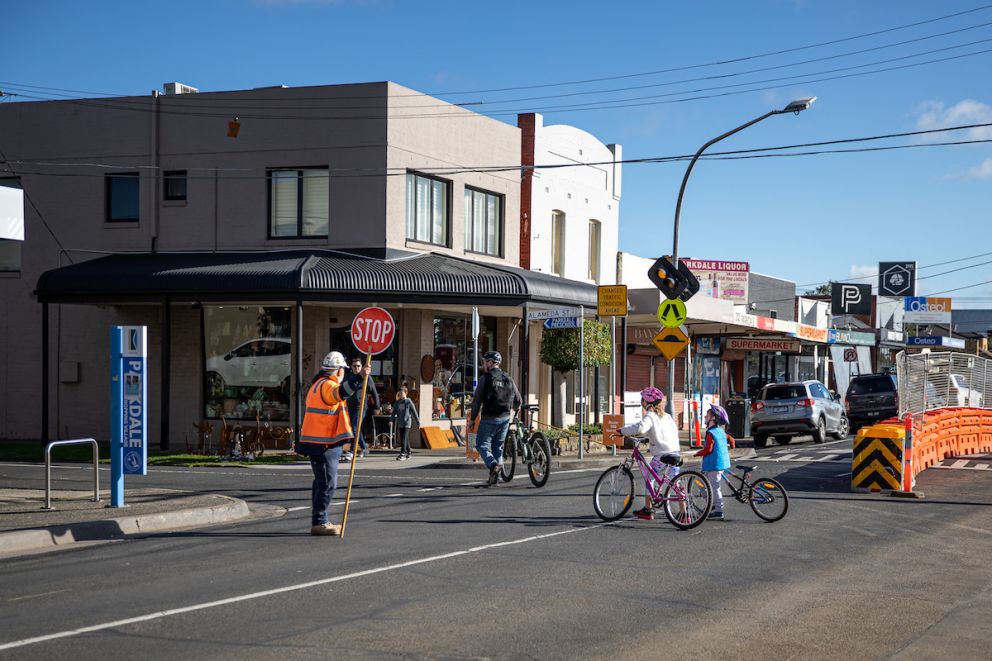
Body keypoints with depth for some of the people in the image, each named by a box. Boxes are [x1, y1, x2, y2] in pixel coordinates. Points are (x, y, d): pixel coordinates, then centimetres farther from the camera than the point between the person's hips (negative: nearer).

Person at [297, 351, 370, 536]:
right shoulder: (327, 385, -15)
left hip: (318, 442, 11)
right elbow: (341, 393, -38)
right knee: (327, 483, -9)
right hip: (324, 444, -11)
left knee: (321, 482, 16)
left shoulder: (318, 385, 19)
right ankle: (319, 523, -8)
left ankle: (319, 521, 23)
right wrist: (360, 377, -48)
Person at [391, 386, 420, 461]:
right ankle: (408, 453, 22)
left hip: (407, 423, -5)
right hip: (400, 423, 5)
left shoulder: (408, 402, -4)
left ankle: (402, 453, -16)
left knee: (404, 439, -12)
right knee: (405, 439, 12)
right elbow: (394, 412, 9)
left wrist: (418, 421, 0)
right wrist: (392, 421, -2)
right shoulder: (397, 403, 9)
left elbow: (414, 412, -1)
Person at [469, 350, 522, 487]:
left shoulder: (486, 378, -9)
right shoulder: (508, 379, 7)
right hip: (505, 419, 5)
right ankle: (495, 477, 12)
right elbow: (518, 400, 12)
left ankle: (493, 464, -20)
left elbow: (477, 400, -10)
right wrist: (515, 409, 35)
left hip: (489, 419, -5)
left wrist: (472, 418, -1)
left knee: (482, 445, 5)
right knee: (498, 446, 14)